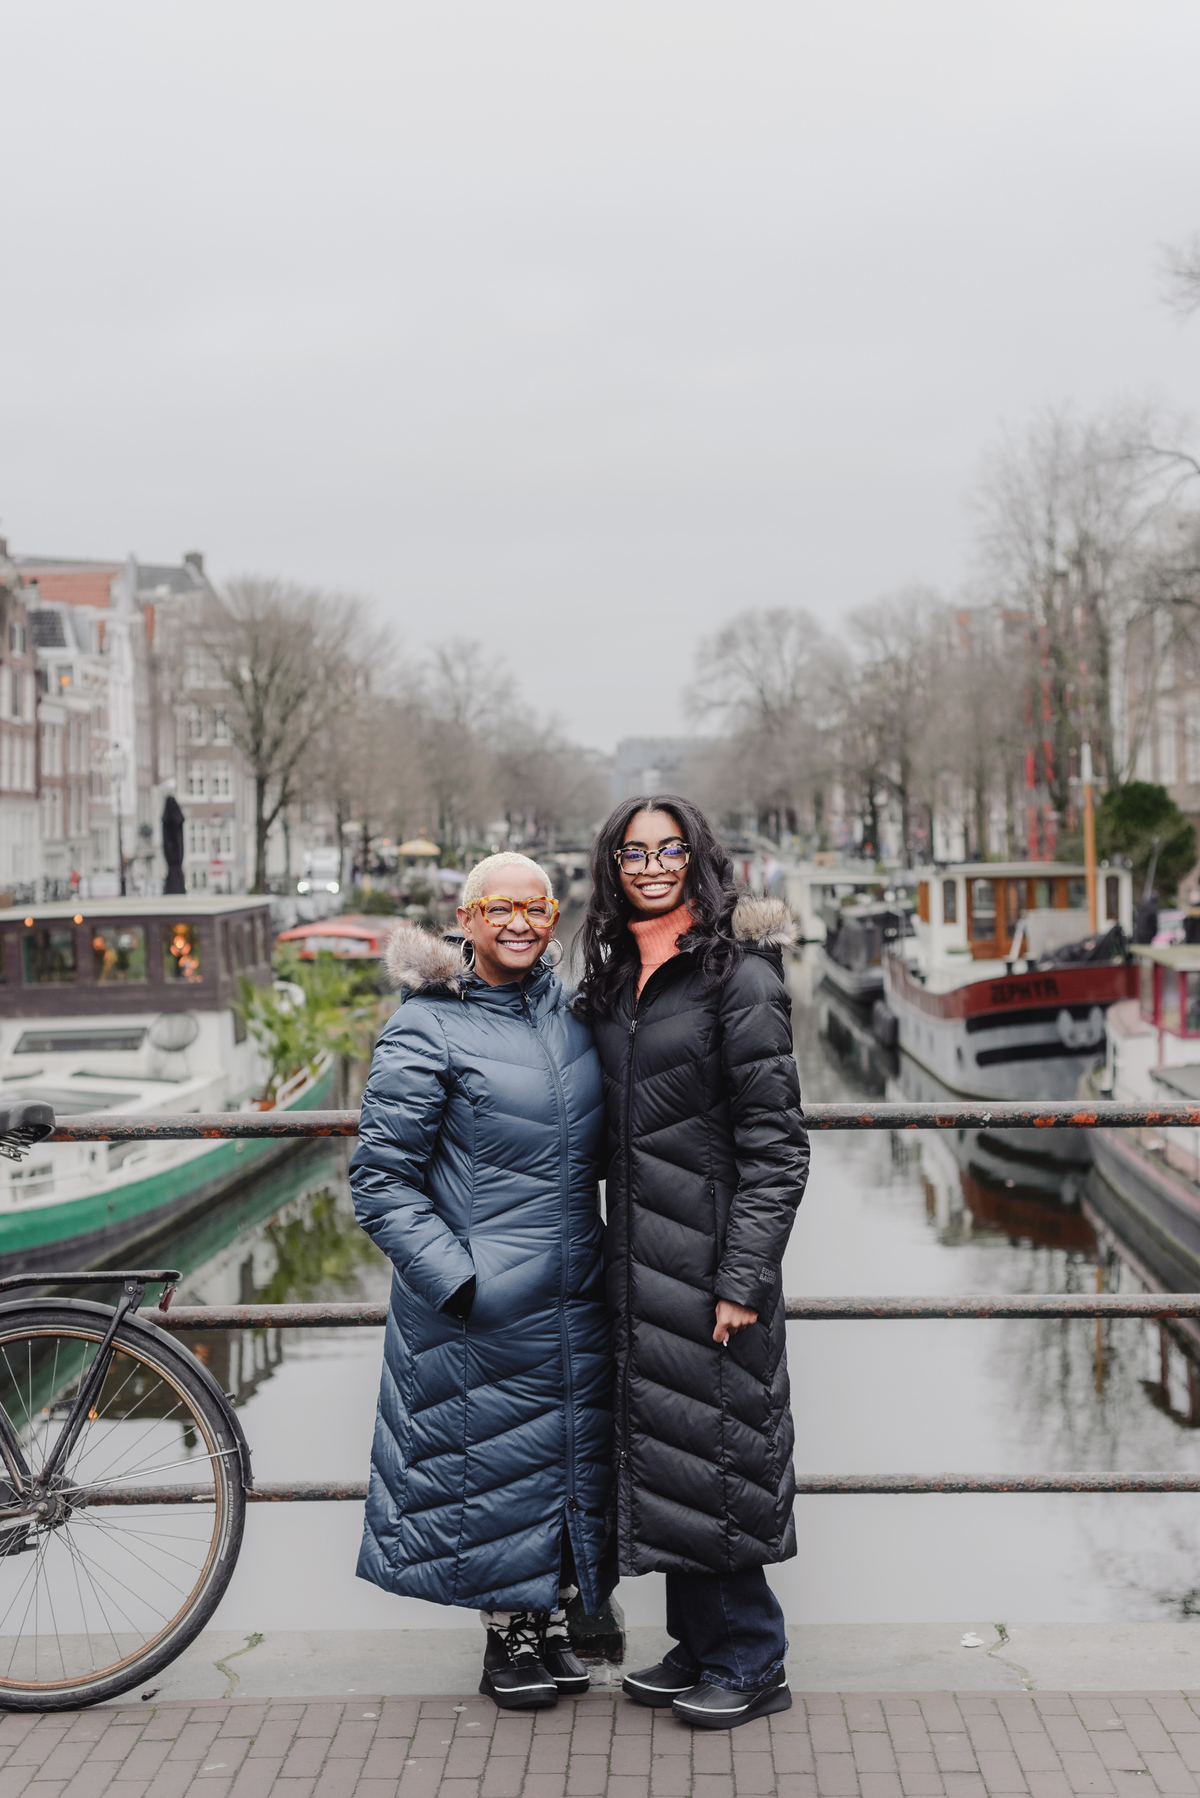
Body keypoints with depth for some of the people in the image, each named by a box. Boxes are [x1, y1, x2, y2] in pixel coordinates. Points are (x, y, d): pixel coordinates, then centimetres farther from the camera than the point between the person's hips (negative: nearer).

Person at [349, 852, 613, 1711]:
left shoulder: (569, 1011, 8)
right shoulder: (426, 1029, -11)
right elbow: (382, 1179, -11)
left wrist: (611, 1250, 15)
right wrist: (456, 1277, -18)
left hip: (576, 1296, 6)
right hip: (480, 1310, -6)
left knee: (575, 1452, 13)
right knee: (495, 1460, 5)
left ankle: (550, 1619, 30)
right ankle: (507, 1636, 23)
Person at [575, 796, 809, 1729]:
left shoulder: (740, 975, -11)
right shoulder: (615, 977, 11)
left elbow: (776, 1144, -14)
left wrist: (744, 1276, -18)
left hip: (712, 1249, -7)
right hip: (639, 1257, 7)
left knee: (715, 1445, 0)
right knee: (661, 1444, 13)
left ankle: (751, 1663, 15)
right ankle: (699, 1644, 27)